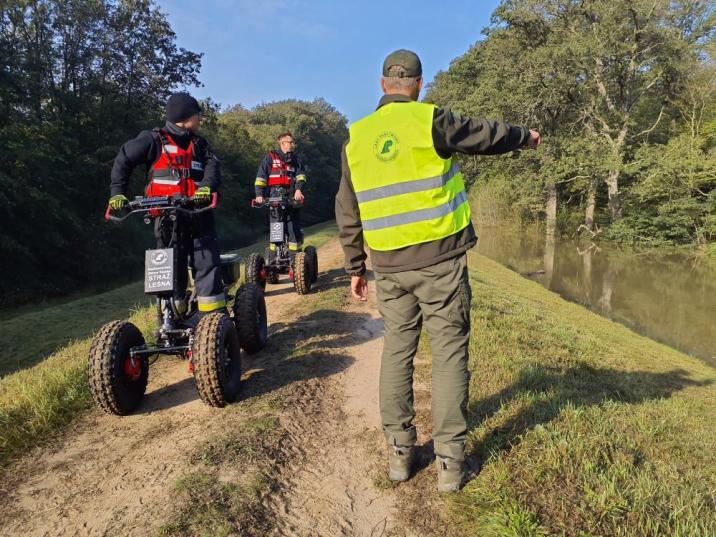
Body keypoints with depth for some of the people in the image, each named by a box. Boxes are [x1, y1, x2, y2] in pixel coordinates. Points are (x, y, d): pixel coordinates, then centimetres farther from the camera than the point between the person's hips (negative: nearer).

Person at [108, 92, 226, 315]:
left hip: (197, 211, 3)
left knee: (208, 261, -8)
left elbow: (212, 166, 0)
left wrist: (206, 186, -21)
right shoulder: (154, 140, 3)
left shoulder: (199, 144, 15)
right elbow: (124, 160, 7)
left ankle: (213, 315, -4)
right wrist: (117, 192, -2)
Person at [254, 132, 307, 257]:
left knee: (295, 228, -3)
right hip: (275, 198, -2)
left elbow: (301, 176, 4)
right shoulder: (270, 158, 8)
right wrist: (259, 194, -10)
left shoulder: (296, 159, 17)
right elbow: (260, 177, 3)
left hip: (292, 198, 3)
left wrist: (298, 190, -16)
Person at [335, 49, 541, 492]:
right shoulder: (429, 120, -6)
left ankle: (400, 452, 20)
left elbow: (347, 213, 11)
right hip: (440, 260, -4)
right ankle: (450, 460, 10)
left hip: (389, 265, 4)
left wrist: (355, 267, 19)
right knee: (449, 353, 4)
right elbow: (486, 135, 8)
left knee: (397, 351, 13)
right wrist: (525, 137, 29)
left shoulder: (357, 137, 8)